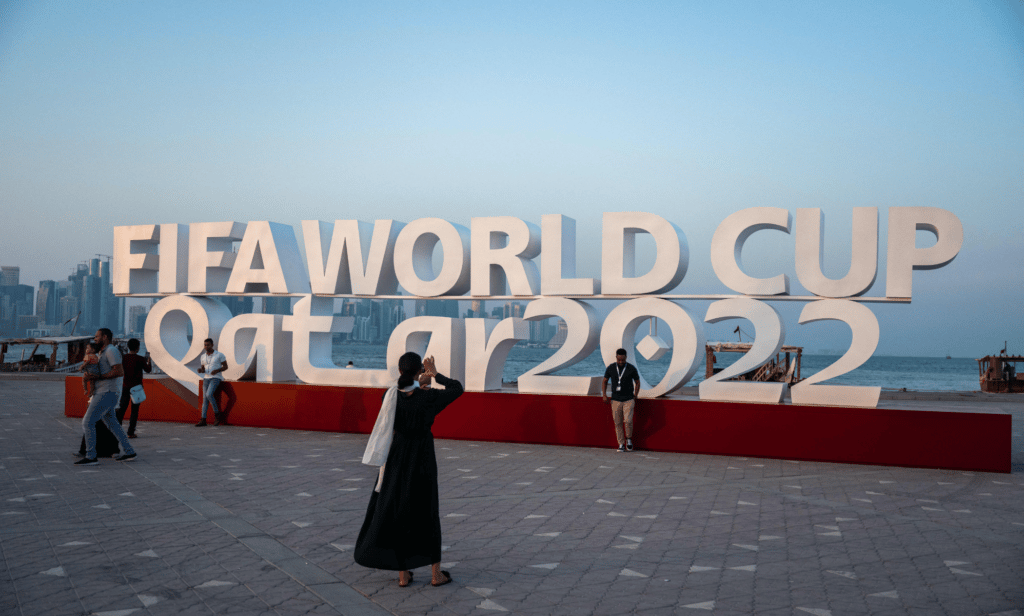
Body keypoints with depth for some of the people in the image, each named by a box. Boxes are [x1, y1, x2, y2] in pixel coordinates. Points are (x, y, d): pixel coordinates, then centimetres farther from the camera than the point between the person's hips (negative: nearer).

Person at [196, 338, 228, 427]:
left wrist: (217, 370, -20)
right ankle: (203, 420, -5)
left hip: (216, 378, -5)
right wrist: (200, 370, -10)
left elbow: (226, 367, -2)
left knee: (209, 394, -25)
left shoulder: (219, 354, -6)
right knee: (205, 398, -3)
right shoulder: (203, 356, 10)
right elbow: (203, 370, 16)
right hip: (206, 379, 5)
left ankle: (217, 413, -7)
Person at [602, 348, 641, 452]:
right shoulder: (610, 368, -3)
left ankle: (629, 439, 12)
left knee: (628, 421, -15)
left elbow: (637, 382, 6)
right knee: (618, 423, 3)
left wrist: (635, 397, 2)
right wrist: (604, 394, -2)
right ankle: (621, 445, 14)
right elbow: (604, 381, 10)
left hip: (628, 400, -2)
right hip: (615, 400, 2)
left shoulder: (632, 368, -8)